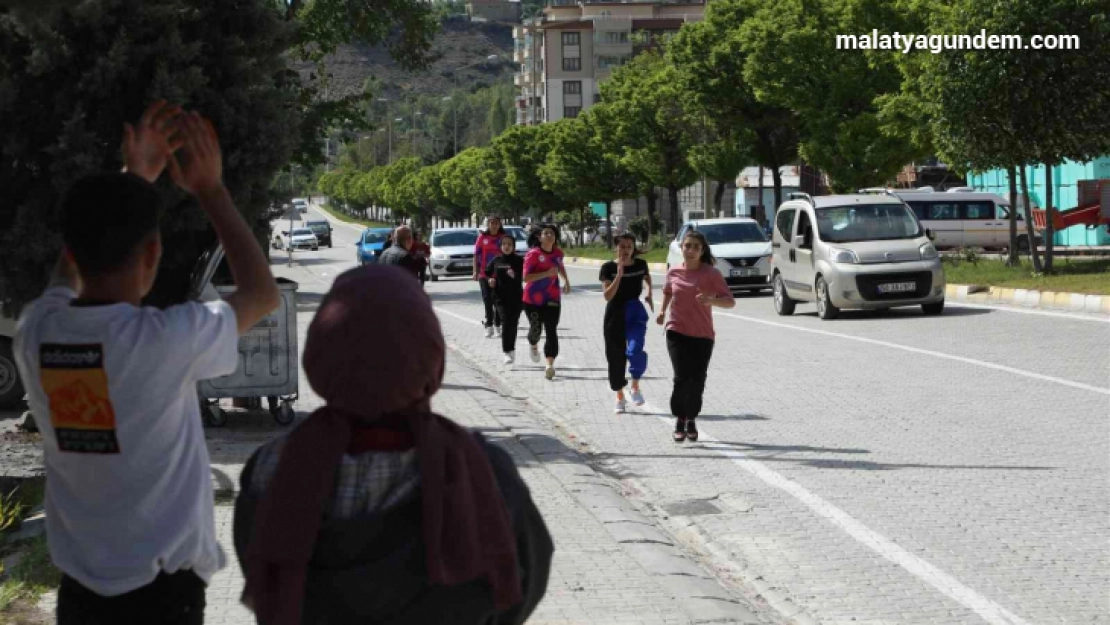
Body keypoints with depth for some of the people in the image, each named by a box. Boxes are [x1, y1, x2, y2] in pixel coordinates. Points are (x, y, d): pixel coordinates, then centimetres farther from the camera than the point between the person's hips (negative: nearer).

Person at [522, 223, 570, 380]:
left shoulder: (558, 253, 2)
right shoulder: (533, 254, -16)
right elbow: (526, 277, -23)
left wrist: (566, 281, 19)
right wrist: (547, 273, -29)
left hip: (552, 299, 3)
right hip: (533, 299, -3)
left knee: (551, 331, -8)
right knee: (536, 328, 11)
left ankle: (550, 364, -14)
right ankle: (534, 346, 48)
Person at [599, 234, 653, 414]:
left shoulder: (641, 264, 1)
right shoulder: (608, 268, -6)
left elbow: (647, 278, 25)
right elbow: (607, 295, -16)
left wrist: (649, 294, 12)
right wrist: (619, 274, -22)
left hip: (635, 312, 0)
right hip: (614, 314, 0)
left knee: (634, 350, -23)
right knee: (615, 357, 4)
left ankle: (635, 386, 1)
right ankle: (620, 398, 19)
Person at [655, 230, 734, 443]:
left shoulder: (711, 273, -6)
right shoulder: (674, 273, 3)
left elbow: (730, 301, -12)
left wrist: (711, 300, -30)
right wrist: (663, 310, 13)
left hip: (702, 336, -1)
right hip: (677, 333, 1)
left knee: (697, 381, -1)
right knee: (682, 377, -13)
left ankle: (691, 419, 21)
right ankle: (679, 419, 4)